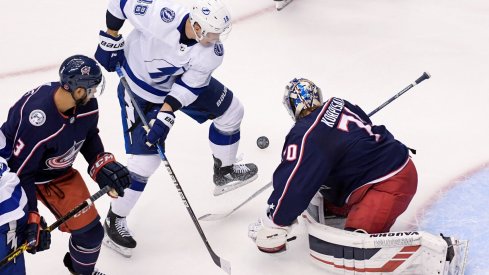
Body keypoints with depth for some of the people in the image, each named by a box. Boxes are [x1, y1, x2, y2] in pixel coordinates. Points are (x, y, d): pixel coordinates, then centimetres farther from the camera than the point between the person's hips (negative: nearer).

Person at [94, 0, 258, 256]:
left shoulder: (212, 52, -25)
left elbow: (189, 85, -19)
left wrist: (166, 116, -29)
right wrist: (110, 40, -17)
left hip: (181, 80, 5)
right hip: (139, 87, -5)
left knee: (230, 110, 11)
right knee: (145, 158, -11)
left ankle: (224, 172, 36)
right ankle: (114, 221, 8)